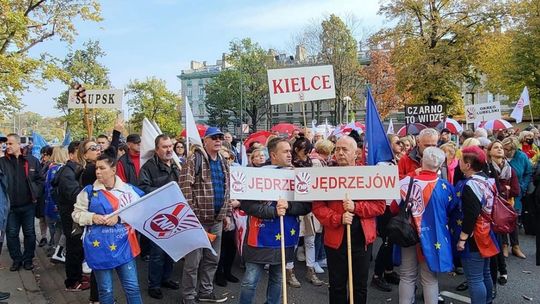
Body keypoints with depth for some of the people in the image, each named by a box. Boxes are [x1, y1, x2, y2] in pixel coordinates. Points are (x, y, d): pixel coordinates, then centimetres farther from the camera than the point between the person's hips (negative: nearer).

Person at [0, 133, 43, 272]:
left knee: (29, 233, 10)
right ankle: (16, 259, 24)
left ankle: (28, 259, 24)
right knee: (11, 234, 9)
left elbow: (40, 179, 3)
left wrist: (36, 195, -3)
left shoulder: (32, 161, -2)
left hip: (28, 204, 0)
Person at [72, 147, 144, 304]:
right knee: (105, 290, 11)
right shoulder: (89, 191, 0)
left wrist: (119, 217, -17)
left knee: (132, 287, 4)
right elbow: (77, 213, 4)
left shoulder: (128, 189, 0)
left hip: (123, 245, 0)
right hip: (100, 247, 0)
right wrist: (92, 217, -14)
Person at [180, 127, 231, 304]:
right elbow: (185, 188, -16)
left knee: (212, 259, 16)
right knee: (193, 259, 2)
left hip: (217, 219, 7)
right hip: (198, 218, -7)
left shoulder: (223, 163, 14)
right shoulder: (194, 160, -9)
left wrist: (227, 214, 15)